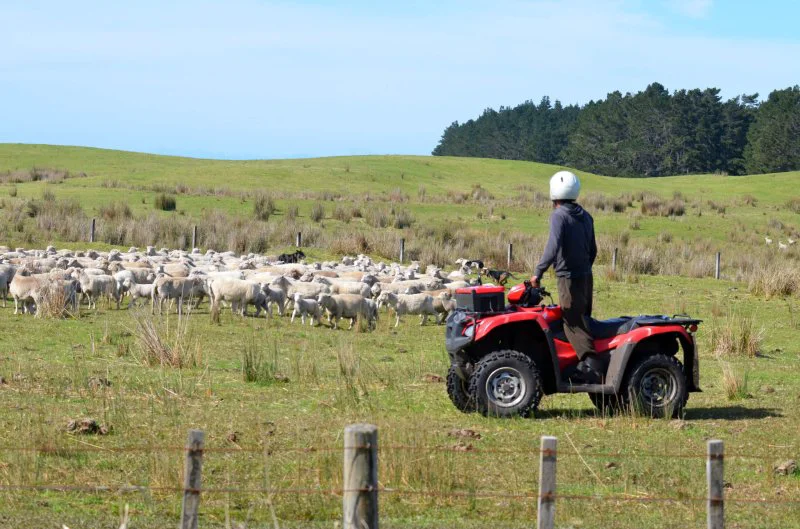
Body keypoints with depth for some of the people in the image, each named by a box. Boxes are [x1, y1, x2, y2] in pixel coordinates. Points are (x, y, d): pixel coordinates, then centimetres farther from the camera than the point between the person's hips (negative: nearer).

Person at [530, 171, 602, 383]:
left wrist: (538, 272, -22)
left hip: (568, 277, -8)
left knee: (573, 323, -8)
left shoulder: (559, 215, -12)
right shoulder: (585, 216, 12)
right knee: (583, 320, 15)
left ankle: (591, 364, -20)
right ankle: (589, 361, 12)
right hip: (586, 276, 8)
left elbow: (553, 246, -24)